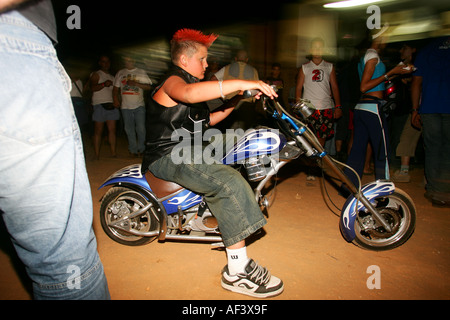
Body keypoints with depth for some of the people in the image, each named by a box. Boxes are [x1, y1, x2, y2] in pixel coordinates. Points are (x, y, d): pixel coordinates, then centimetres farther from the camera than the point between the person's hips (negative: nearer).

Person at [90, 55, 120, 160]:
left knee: (112, 130, 0)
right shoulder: (96, 75, 6)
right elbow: (93, 88, -10)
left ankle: (113, 153, 1)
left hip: (111, 105, 5)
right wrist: (103, 84, -27)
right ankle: (97, 156, -5)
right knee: (98, 131, -6)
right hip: (99, 105, -5)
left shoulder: (112, 77, 25)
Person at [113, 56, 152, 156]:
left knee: (141, 128, -6)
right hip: (125, 106, 2)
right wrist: (115, 99, 0)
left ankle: (140, 149, 8)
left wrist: (136, 84, -13)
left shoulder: (141, 72, 7)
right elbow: (115, 88, 15)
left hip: (139, 105, -2)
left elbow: (149, 86, -1)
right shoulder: (120, 73, 14)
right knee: (129, 130, 5)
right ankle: (133, 150, 14)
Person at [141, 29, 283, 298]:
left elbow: (206, 121, 23)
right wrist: (241, 83, -39)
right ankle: (237, 270, -24)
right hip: (168, 157, -11)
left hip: (186, 151, 11)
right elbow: (189, 93, -39)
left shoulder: (190, 80, 22)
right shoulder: (173, 80, -11)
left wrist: (236, 102, 13)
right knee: (231, 183, -28)